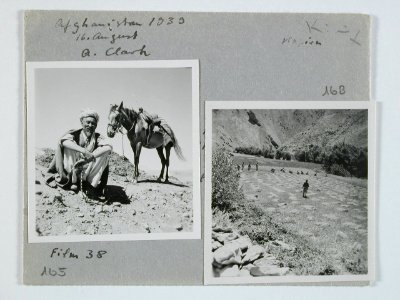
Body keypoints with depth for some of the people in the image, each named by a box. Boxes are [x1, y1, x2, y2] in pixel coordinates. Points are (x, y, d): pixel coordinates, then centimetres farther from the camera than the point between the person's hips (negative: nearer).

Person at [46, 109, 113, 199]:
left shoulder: (97, 137, -1)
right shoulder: (75, 134, -5)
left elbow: (109, 147, -21)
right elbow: (63, 141, -28)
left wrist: (91, 156, -36)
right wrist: (83, 150, -41)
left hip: (88, 172, 1)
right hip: (71, 170, -1)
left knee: (104, 152, -18)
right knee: (70, 144, -21)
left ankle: (92, 185, -14)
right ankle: (73, 181, -16)